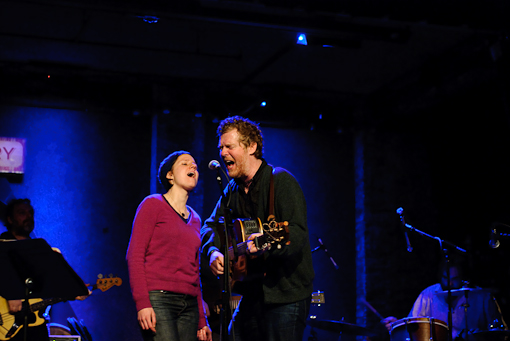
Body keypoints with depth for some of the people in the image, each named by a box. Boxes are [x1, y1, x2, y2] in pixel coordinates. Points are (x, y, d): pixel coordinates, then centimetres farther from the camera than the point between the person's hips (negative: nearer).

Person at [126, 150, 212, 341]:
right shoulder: (153, 204, 3)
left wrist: (202, 321, 17)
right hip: (158, 299, -6)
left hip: (189, 306, 6)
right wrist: (142, 303, -15)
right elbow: (135, 255, -4)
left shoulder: (195, 219, 20)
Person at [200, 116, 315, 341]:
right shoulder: (233, 190, 13)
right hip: (252, 293, 7)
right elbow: (211, 226, 12)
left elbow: (297, 233, -22)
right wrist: (213, 251, -9)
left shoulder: (281, 181, -12)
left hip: (286, 293, -7)